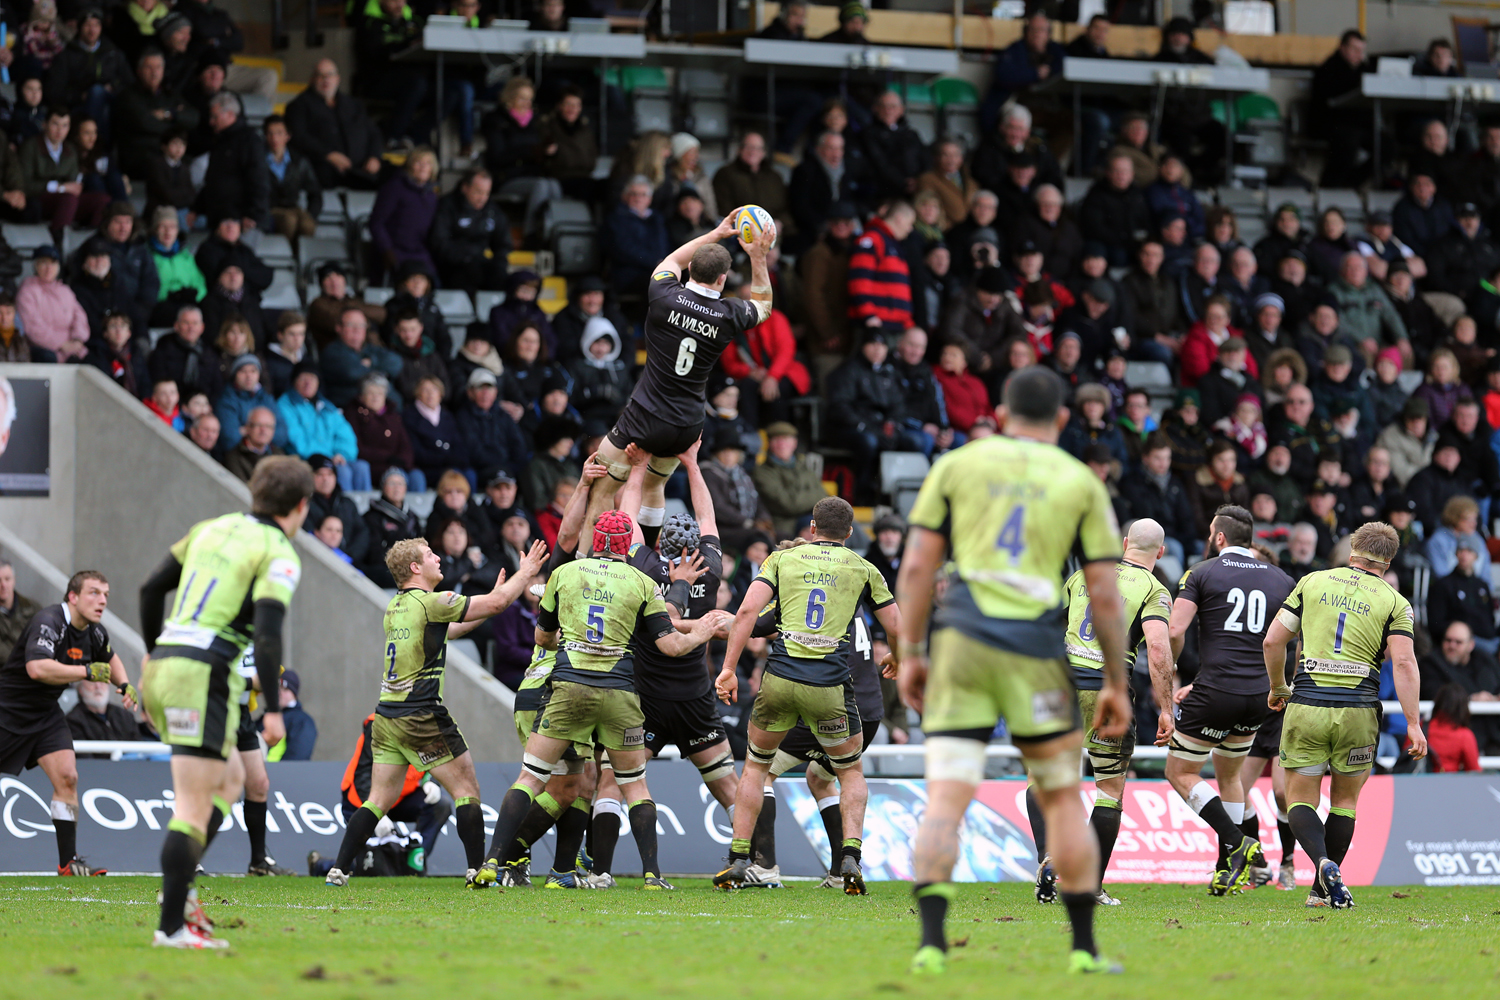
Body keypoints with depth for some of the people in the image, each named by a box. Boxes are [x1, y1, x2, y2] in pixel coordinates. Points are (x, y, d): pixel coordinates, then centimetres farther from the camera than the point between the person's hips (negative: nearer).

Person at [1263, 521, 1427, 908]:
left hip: (1307, 706, 0)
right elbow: (1404, 663, -8)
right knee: (1345, 800, 18)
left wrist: (1278, 688, 23)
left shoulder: (1311, 583, 8)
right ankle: (1322, 891, 18)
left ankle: (1324, 863, -21)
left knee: (1300, 800, 7)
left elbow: (1273, 640, 7)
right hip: (1358, 710, 0)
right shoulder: (1394, 602, 3)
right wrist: (1413, 725, -9)